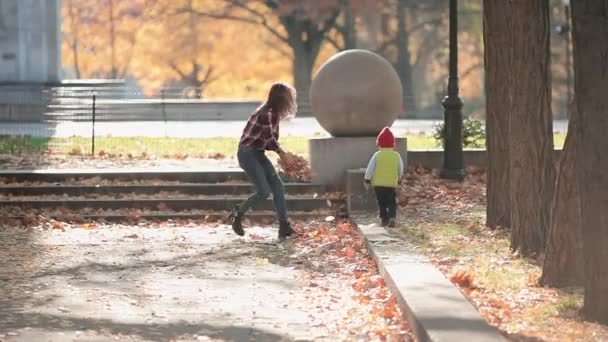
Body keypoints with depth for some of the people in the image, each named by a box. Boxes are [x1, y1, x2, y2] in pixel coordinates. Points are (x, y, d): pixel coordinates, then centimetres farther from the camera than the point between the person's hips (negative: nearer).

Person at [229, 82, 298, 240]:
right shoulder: (266, 113, -20)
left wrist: (283, 153, 1)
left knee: (277, 186, -1)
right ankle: (237, 214, 8)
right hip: (247, 153, -9)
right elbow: (269, 138, -22)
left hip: (258, 154, 9)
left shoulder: (274, 113, 10)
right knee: (264, 192, -12)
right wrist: (282, 154, -11)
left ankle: (284, 227, -2)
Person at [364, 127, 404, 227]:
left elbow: (370, 168, -4)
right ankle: (392, 218, -15)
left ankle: (384, 219, 11)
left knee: (382, 203, 11)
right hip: (392, 184, 1)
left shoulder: (377, 155, -5)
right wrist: (399, 179, 27)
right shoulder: (396, 155, 0)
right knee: (392, 203, 3)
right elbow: (400, 169, 11)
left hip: (378, 184, -1)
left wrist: (367, 180, 5)